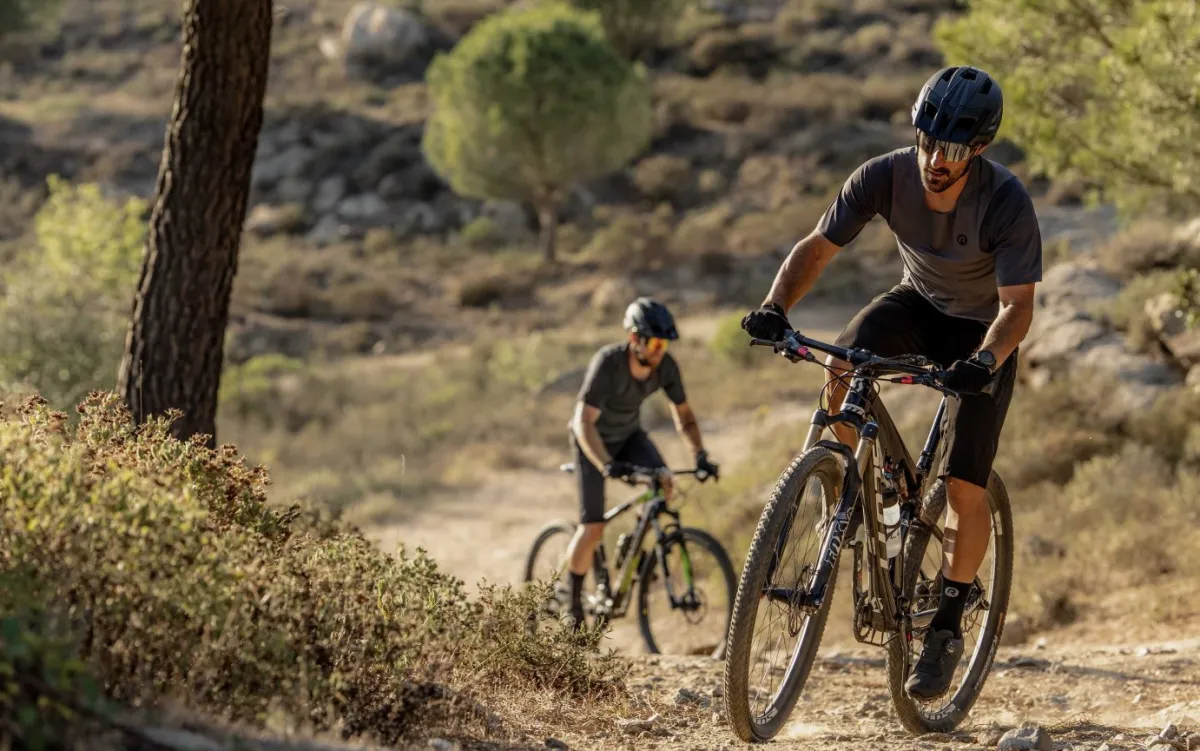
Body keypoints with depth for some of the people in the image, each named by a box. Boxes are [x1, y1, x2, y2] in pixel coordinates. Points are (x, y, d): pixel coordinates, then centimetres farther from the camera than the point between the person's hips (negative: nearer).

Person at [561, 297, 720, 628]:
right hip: (594, 440, -4)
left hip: (629, 434, 4)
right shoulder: (608, 362, -33)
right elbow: (584, 421, -36)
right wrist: (606, 465, -50)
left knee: (665, 482, -24)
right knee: (592, 528, -12)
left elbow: (683, 414, -6)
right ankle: (572, 602, 5)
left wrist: (700, 454, -22)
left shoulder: (666, 366, -19)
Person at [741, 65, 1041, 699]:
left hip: (983, 331, -3)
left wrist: (984, 360, -53)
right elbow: (817, 246, -19)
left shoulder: (1006, 202, -31)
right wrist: (775, 306, -37)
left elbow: (1017, 305, -33)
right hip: (917, 303, 3)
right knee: (843, 365, -31)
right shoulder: (886, 176, -23)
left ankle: (947, 630, 8)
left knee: (965, 487, -11)